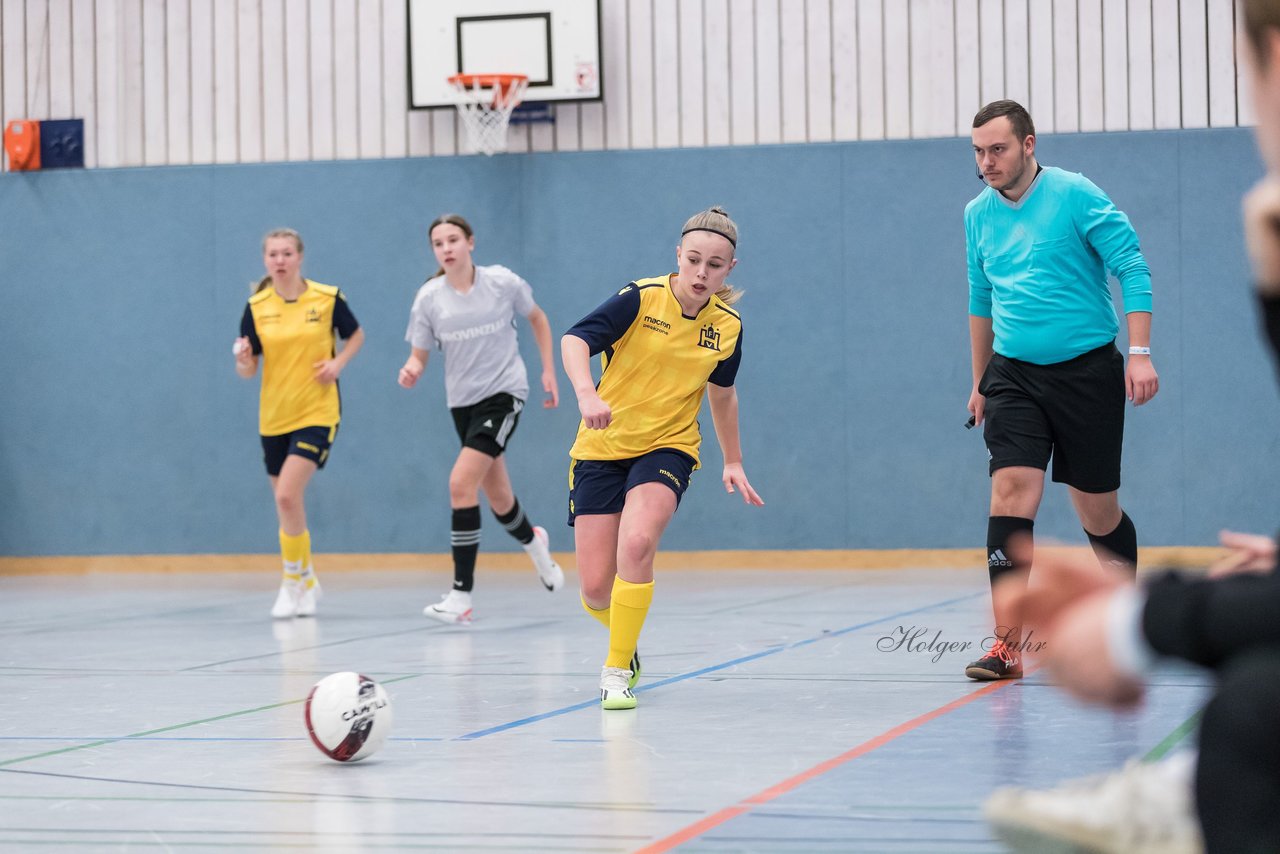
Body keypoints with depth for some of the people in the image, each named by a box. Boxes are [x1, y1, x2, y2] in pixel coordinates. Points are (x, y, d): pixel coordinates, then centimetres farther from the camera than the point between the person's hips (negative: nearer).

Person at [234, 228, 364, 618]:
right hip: (273, 418, 3)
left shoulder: (328, 298, -6)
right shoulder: (256, 307, -1)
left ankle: (294, 581, -3)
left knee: (287, 495, -19)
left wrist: (339, 362, -8)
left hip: (317, 413, -3)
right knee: (287, 503, 10)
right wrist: (243, 361, -23)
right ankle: (307, 580, 31)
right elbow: (248, 370, 1)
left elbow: (356, 335, 11)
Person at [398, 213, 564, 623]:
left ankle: (461, 593, -18)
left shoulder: (502, 282, -9)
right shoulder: (429, 297, -5)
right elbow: (419, 355, 0)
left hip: (503, 392, -4)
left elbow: (537, 318, 9)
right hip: (463, 401, 4)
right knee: (497, 497, 15)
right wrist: (411, 370, -23)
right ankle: (533, 542, 51)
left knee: (461, 482, -21)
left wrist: (549, 371, 6)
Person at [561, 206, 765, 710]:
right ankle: (622, 635, 34)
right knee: (596, 589, -4)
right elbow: (575, 340, -23)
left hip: (668, 447, 1)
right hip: (602, 448, -1)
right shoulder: (641, 299, -14)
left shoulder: (727, 327, -2)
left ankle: (618, 669, -14)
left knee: (636, 543, -29)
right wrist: (587, 392, -42)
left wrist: (733, 462, 22)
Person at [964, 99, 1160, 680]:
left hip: (1087, 371, -3)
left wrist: (1139, 354, -18)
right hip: (1015, 375, 3)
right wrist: (980, 381, 23)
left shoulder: (1075, 195, -8)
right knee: (1011, 491, -15)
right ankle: (1008, 644, -18)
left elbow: (1132, 269, -10)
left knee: (1097, 511, 6)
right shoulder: (977, 215, 7)